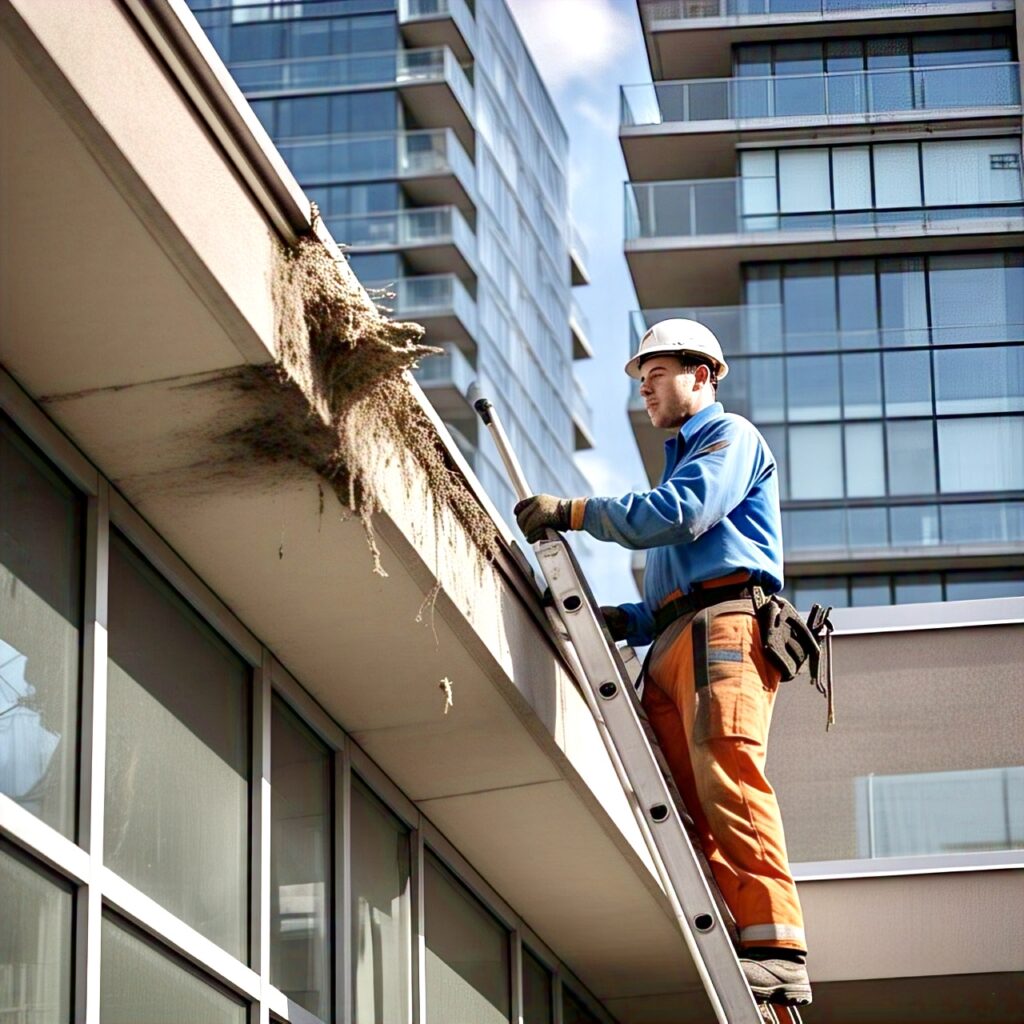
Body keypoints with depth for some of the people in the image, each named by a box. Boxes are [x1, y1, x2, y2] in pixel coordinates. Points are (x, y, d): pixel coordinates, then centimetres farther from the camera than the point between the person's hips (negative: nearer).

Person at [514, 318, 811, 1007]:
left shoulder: (731, 436, 10)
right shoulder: (680, 458, 37)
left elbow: (681, 513, -10)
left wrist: (574, 512, -7)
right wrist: (628, 620, 16)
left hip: (724, 623, -9)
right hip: (674, 641, 9)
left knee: (727, 780, -24)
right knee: (686, 800, -7)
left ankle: (776, 954, -33)